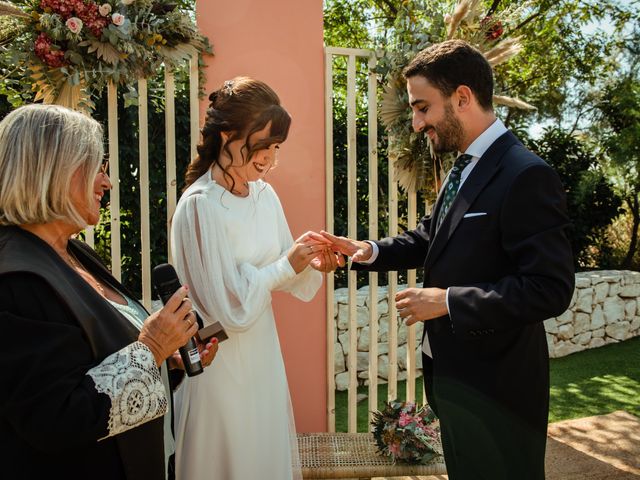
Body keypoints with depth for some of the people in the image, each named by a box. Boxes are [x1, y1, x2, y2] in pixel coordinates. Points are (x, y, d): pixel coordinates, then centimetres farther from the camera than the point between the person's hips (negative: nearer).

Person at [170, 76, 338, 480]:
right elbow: (230, 305, -21)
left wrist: (312, 266, -10)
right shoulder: (200, 205, -20)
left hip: (263, 351, 6)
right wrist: (287, 264, -18)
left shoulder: (265, 194, -1)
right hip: (220, 360, -6)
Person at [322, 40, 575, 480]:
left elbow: (550, 289, -25)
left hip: (494, 386, -8)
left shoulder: (526, 176, -22)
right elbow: (434, 238, 15)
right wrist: (370, 251, -1)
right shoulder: (464, 168, 6)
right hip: (454, 372, 8)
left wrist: (447, 300, -23)